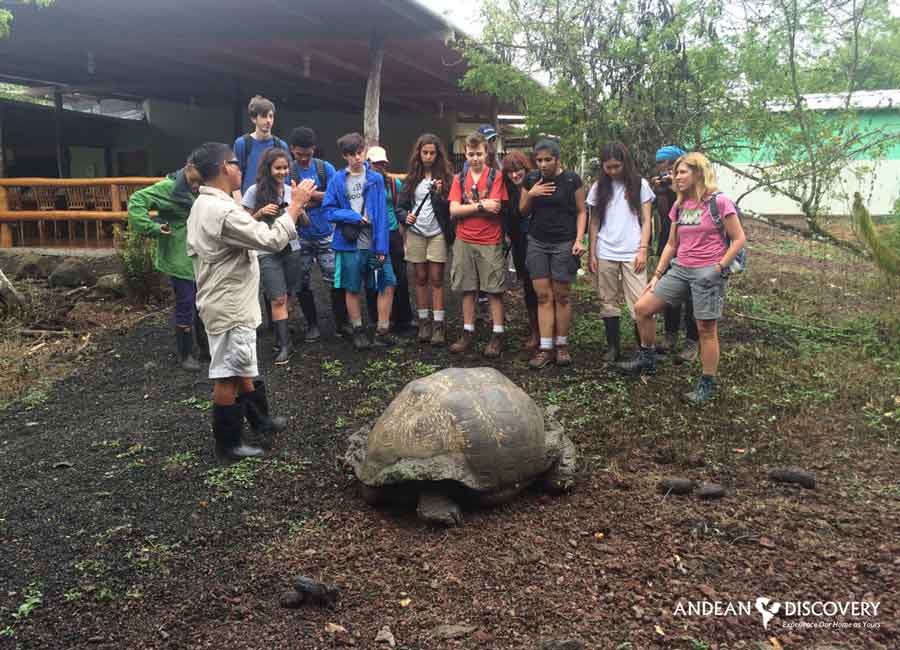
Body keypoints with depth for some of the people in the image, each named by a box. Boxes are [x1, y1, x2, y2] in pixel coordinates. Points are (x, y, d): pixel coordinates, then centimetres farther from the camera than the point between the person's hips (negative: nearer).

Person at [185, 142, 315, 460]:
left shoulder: (203, 205, 9)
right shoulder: (224, 211, -24)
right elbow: (273, 241, -25)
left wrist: (255, 219, 9)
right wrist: (295, 204, -16)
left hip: (227, 302, 10)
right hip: (230, 307, -10)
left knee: (243, 367, 21)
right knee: (228, 375, 1)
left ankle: (260, 420, 37)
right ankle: (228, 443, 14)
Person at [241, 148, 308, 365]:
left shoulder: (291, 190, 8)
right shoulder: (255, 191, -3)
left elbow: (306, 224, 11)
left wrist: (299, 208, -9)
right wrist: (261, 213, -18)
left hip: (291, 250, 4)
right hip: (267, 253, -4)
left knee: (286, 298, 5)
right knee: (278, 299, -10)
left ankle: (282, 337, 18)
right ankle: (284, 344, -6)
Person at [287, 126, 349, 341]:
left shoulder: (326, 168, 0)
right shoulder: (287, 172, -3)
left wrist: (308, 194, -16)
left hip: (325, 234, 0)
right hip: (300, 237, 0)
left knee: (335, 279, -1)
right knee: (302, 283, 5)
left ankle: (341, 322, 14)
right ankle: (312, 325, 20)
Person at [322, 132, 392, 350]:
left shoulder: (375, 179, 0)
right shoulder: (337, 180, 0)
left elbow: (381, 213, -4)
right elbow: (328, 210, 0)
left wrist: (382, 246, -11)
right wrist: (353, 217, -15)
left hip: (374, 243, 0)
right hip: (349, 244, 0)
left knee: (388, 283, -3)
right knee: (352, 289, 9)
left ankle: (382, 330, 10)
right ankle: (358, 331, 25)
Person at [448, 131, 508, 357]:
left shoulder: (496, 177, -2)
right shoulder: (459, 179, 8)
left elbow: (494, 208, -14)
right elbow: (453, 211, -3)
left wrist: (467, 206, -7)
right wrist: (481, 205, -12)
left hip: (490, 243, -3)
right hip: (464, 242, 4)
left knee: (494, 290, 2)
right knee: (467, 289, 9)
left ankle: (497, 335, 8)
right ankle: (468, 332, 19)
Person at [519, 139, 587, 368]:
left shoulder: (572, 180, -4)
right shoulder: (531, 179, 6)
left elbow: (581, 211, 0)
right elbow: (523, 211, 13)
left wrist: (579, 239, -10)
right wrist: (530, 194, -7)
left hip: (564, 244, -3)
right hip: (537, 243, 3)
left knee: (561, 296, 2)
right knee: (543, 296, 1)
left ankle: (562, 345, 15)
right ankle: (545, 348, 3)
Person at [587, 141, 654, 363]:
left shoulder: (639, 185, 4)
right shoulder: (599, 187, 9)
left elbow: (646, 221, 3)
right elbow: (594, 223, 10)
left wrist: (643, 250, -7)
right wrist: (592, 254, 4)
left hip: (632, 253, -2)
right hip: (605, 254, 2)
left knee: (639, 303, -7)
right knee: (608, 302, 6)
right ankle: (613, 347, 15)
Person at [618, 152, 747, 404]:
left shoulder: (719, 201, -9)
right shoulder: (679, 205, 10)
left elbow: (739, 239, -7)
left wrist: (720, 267, -13)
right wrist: (657, 274, 12)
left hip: (708, 272, -6)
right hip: (680, 269, 7)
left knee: (706, 329, 1)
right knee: (642, 308, 1)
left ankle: (707, 385, 14)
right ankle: (646, 360, 20)